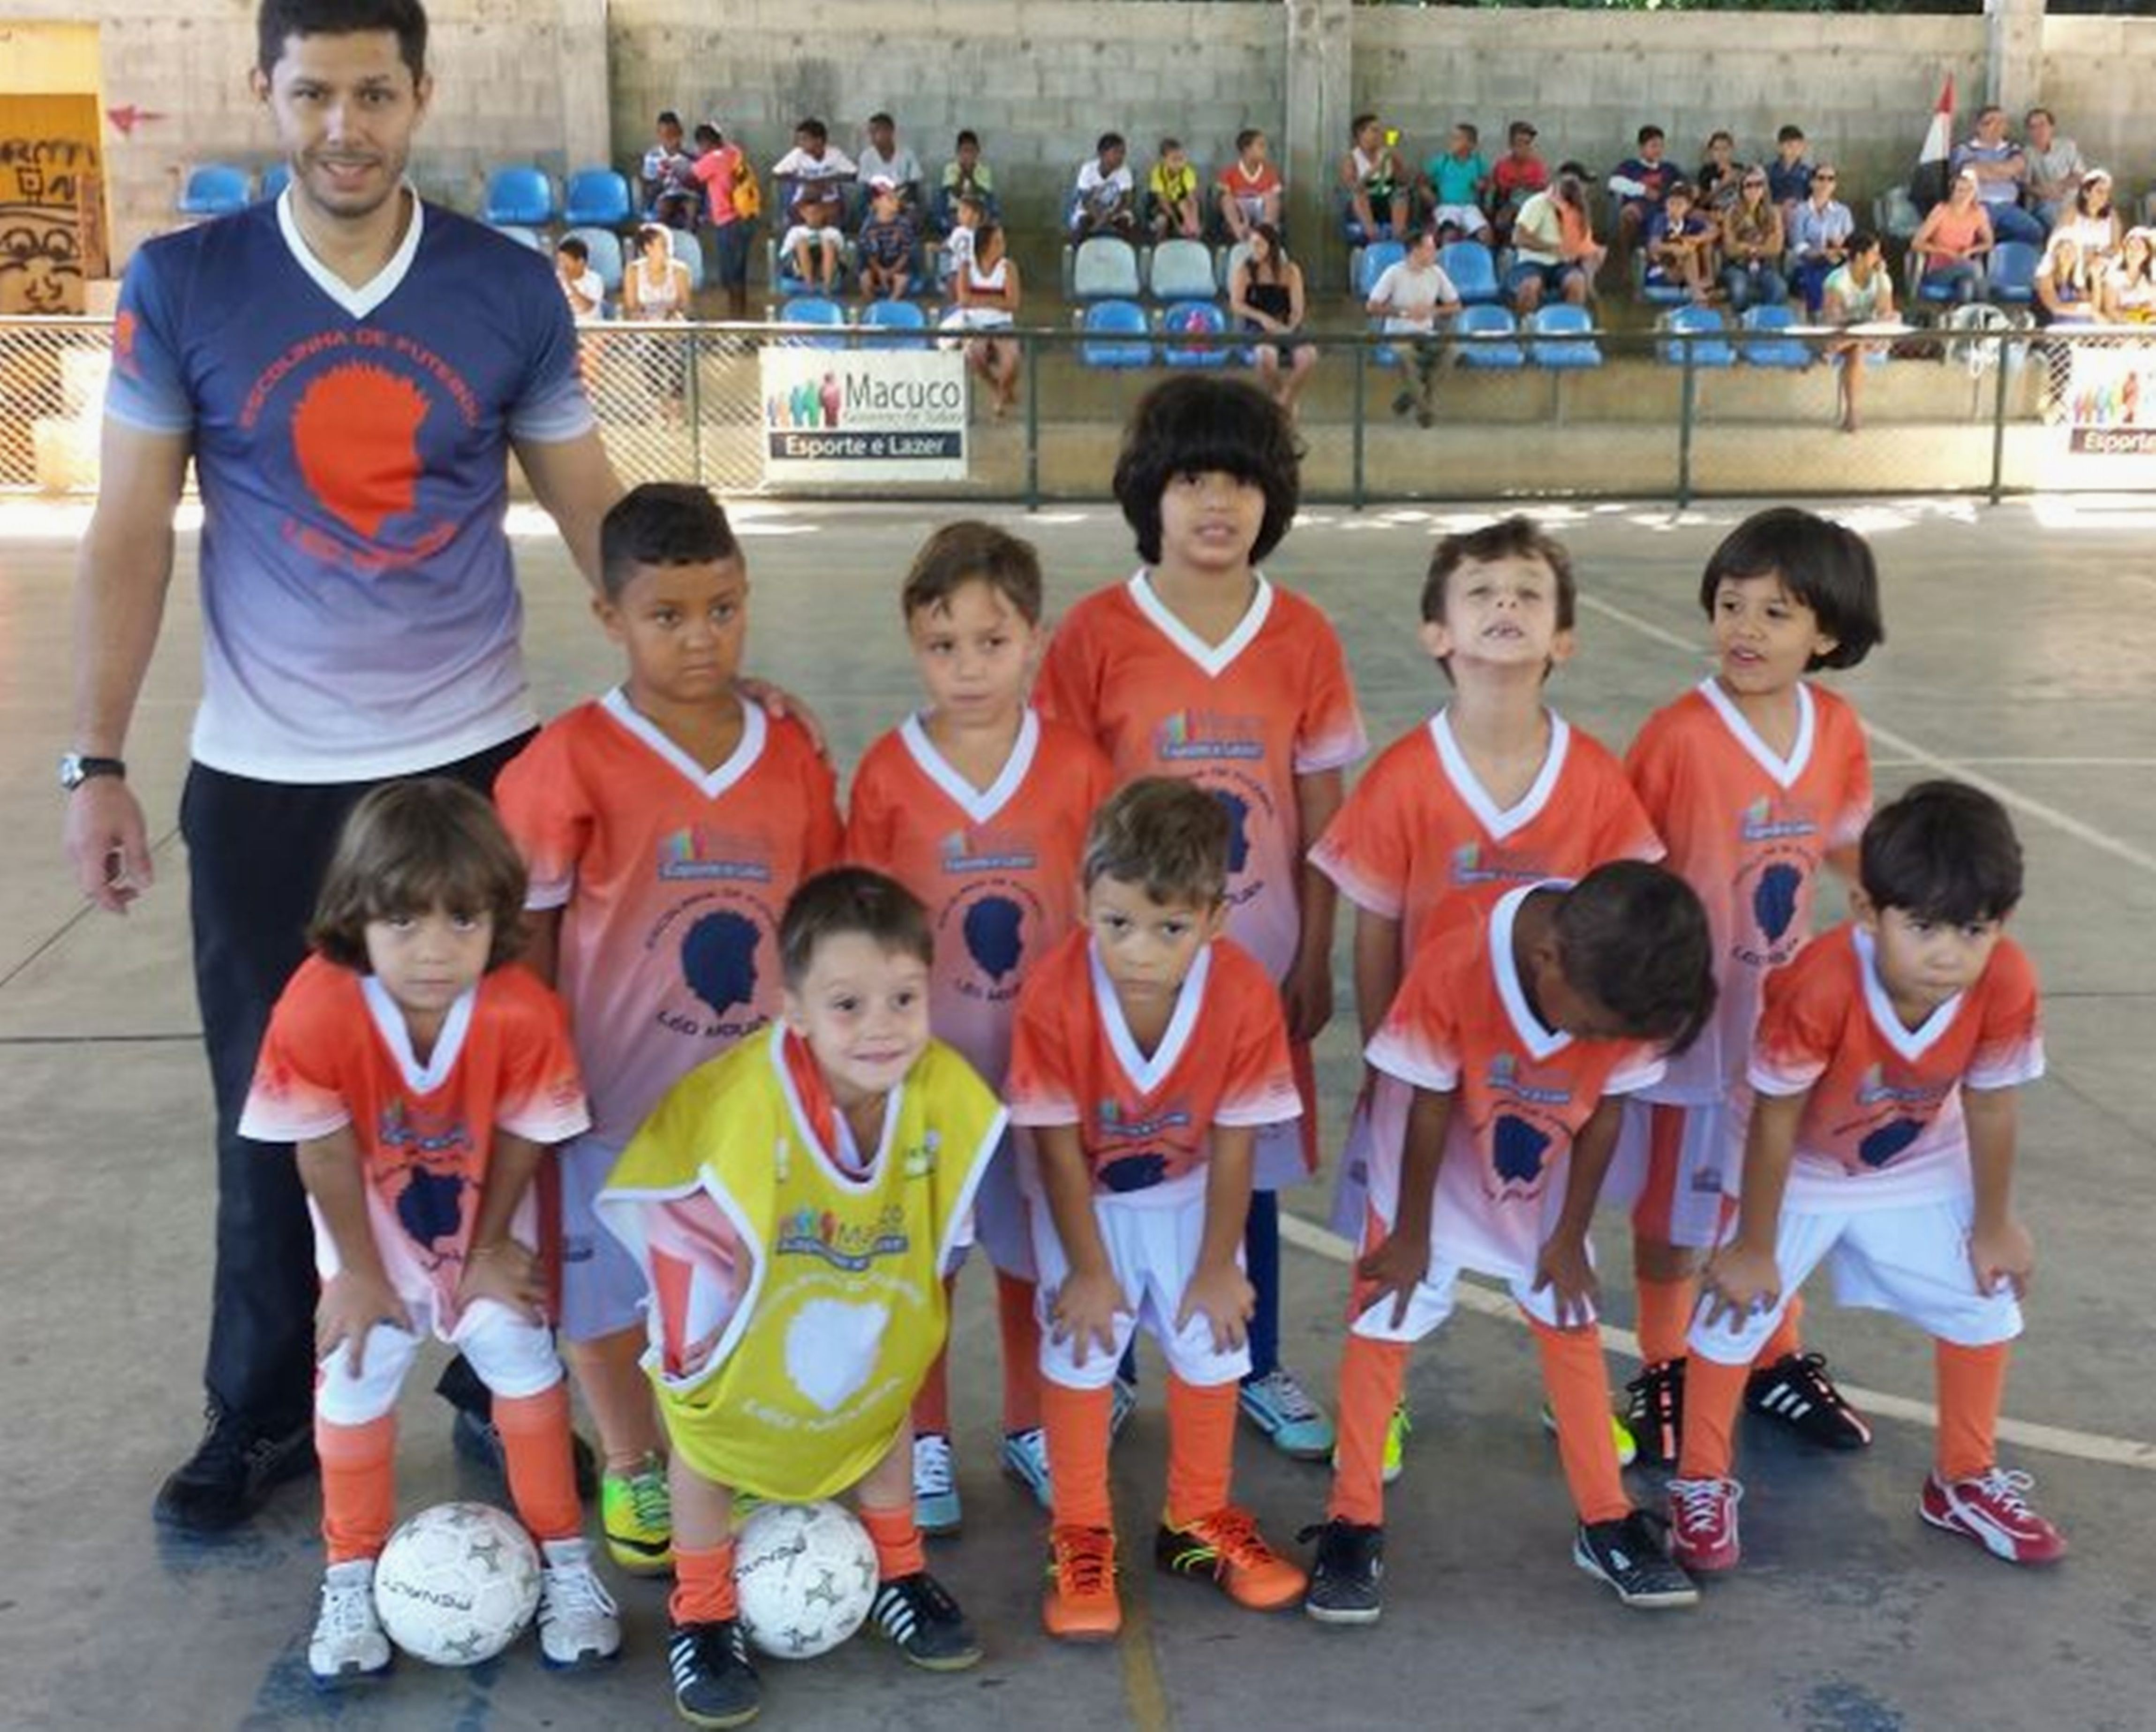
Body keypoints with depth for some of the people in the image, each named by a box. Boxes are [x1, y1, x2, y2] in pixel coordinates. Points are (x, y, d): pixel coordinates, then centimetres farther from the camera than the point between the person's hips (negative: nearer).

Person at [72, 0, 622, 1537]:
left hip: (476, 757, 0)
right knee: (272, 1109, 11)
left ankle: (506, 1390, 29)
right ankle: (263, 1415, 31)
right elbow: (129, 536, -1)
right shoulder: (180, 287, -3)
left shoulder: (511, 290, -1)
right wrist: (98, 763, -5)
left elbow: (590, 508, 4)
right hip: (262, 776, 0)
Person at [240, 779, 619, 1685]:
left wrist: (492, 1248, -6)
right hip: (373, 1230, 0)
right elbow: (324, 1152, -22)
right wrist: (359, 1271, -11)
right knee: (354, 1381, 5)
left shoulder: (523, 1012, -35)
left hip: (485, 1222, 0)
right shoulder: (315, 1011, -36)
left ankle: (564, 1560, 22)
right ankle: (352, 1577, 26)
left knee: (522, 1359, 4)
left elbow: (520, 1138, -18)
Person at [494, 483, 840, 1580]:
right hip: (616, 1096, -3)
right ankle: (632, 1468, 38)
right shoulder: (571, 763, -13)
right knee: (608, 1301, 13)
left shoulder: (790, 755, -1)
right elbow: (526, 932, -7)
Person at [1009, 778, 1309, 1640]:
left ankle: (1198, 1521, 27)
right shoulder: (1055, 994, -33)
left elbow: (1234, 1141, -17)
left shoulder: (1245, 992, -29)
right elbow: (1059, 1146, -21)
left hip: (1189, 1188, 2)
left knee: (1211, 1339, 4)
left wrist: (1218, 1265, -8)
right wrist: (1087, 1269, -14)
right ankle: (1080, 1535, 14)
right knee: (1080, 1344, -7)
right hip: (1086, 1193, -1)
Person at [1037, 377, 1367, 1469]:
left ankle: (1255, 1366, 35)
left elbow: (1323, 813, 3)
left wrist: (1315, 959, 3)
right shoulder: (1096, 633, -8)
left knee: (1249, 1165, 15)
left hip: (1258, 958, 2)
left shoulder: (1304, 639, -2)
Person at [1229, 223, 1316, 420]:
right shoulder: (1243, 269, 3)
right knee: (1267, 355, -38)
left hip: (1286, 328, 2)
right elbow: (1236, 305, -5)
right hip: (1256, 328, -2)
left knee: (1309, 355, -29)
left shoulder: (1290, 271, 7)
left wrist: (1287, 329, -18)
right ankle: (1270, 400, -8)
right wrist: (1263, 318, -19)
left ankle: (1284, 400, -5)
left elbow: (1298, 309, 2)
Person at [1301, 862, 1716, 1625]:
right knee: (1382, 1326, -2)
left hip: (1547, 1180, 3)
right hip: (1435, 1169, -3)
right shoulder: (1455, 964, -38)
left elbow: (1606, 1111, -11)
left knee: (1573, 1323, 7)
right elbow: (1429, 1110, -24)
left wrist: (1570, 1236, -3)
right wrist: (1411, 1234, -11)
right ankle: (1353, 1526, 10)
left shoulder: (1622, 992, -27)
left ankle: (1606, 1523, 21)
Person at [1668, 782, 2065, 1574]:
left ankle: (1964, 1484, 33)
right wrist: (1754, 1247, -16)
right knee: (1735, 1314, -3)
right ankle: (1703, 1487, 19)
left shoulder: (2007, 985, -30)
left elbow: (1990, 1112, -12)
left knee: (1985, 1306, 10)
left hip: (1918, 1170, 4)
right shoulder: (1820, 988, -41)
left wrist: (1994, 1226, 1)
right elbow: (1772, 1127, -27)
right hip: (1799, 1172, -4)